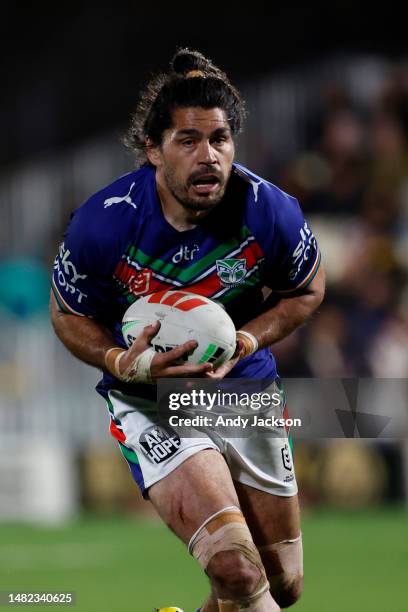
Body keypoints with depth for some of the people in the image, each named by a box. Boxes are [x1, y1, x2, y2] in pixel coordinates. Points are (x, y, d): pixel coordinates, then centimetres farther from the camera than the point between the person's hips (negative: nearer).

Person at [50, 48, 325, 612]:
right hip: (149, 399, -3)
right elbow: (68, 314, -4)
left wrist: (247, 342, -16)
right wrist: (123, 362, -24)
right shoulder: (102, 223, -22)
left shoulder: (270, 212, -18)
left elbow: (307, 290, 3)